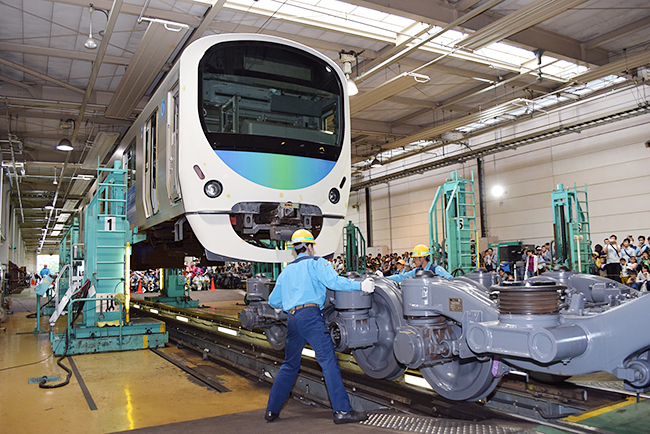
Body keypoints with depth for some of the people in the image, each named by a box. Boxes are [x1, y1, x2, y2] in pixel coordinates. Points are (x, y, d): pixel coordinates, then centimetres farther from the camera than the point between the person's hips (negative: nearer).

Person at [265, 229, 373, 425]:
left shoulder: (286, 271, 23)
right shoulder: (315, 262, 5)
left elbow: (273, 300, 27)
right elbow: (333, 281, -12)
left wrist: (280, 306, 49)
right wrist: (360, 286, -9)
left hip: (292, 318, 7)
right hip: (310, 315, -7)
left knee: (289, 364, 17)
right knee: (328, 361, -8)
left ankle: (272, 410, 21)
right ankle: (342, 410, -11)